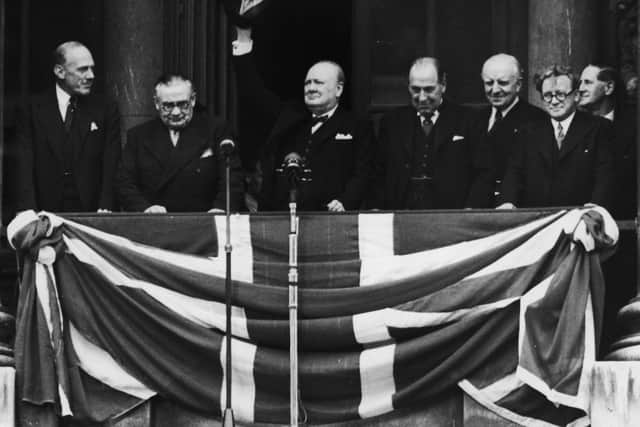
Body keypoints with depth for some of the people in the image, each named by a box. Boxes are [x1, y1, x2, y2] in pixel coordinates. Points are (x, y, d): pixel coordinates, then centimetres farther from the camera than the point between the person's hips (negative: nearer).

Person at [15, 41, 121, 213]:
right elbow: (25, 166, -1)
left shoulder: (106, 110, 8)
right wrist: (28, 210, -16)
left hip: (91, 212, 1)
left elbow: (111, 168, 3)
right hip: (47, 210, -1)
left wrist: (105, 208, -13)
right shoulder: (33, 109, 5)